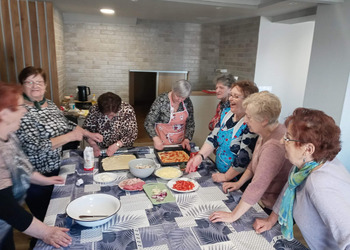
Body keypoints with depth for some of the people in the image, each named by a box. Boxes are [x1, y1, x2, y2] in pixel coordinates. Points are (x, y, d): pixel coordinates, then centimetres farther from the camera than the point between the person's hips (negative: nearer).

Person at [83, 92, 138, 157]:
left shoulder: (128, 110, -16)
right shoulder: (95, 110, -12)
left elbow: (132, 134, -12)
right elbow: (86, 129, -1)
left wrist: (117, 145, -23)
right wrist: (94, 145, -16)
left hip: (123, 150, -1)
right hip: (100, 151, 2)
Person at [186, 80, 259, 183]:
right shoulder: (227, 114, 3)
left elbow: (244, 158, -23)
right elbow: (213, 138, 2)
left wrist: (226, 177, -14)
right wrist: (200, 156, -12)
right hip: (219, 171, 7)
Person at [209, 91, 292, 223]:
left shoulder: (274, 146, -34)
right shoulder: (265, 134, -2)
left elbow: (257, 186, -35)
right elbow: (254, 162, 12)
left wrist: (233, 216, -29)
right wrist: (239, 183, 6)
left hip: (271, 210, -8)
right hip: (262, 200, 8)